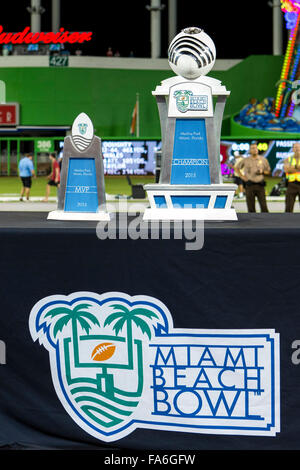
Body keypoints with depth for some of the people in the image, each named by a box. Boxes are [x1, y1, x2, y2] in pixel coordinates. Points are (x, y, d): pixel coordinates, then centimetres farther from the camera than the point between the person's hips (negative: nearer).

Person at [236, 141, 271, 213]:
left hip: (260, 185, 0)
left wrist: (262, 172, -7)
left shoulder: (263, 159, 7)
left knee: (263, 205, -5)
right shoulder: (245, 160, 5)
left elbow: (268, 171, 14)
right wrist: (242, 177, 4)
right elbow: (237, 168, 17)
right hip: (249, 185, 0)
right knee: (251, 206, 1)